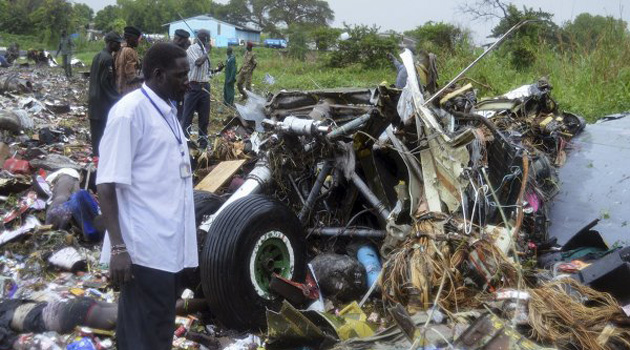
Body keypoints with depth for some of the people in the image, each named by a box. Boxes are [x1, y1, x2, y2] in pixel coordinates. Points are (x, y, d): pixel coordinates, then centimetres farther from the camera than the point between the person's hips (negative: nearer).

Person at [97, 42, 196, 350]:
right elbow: (107, 183, -16)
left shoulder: (167, 111, 14)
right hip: (145, 249, -8)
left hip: (169, 246, 8)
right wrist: (118, 247, -22)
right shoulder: (130, 111, -13)